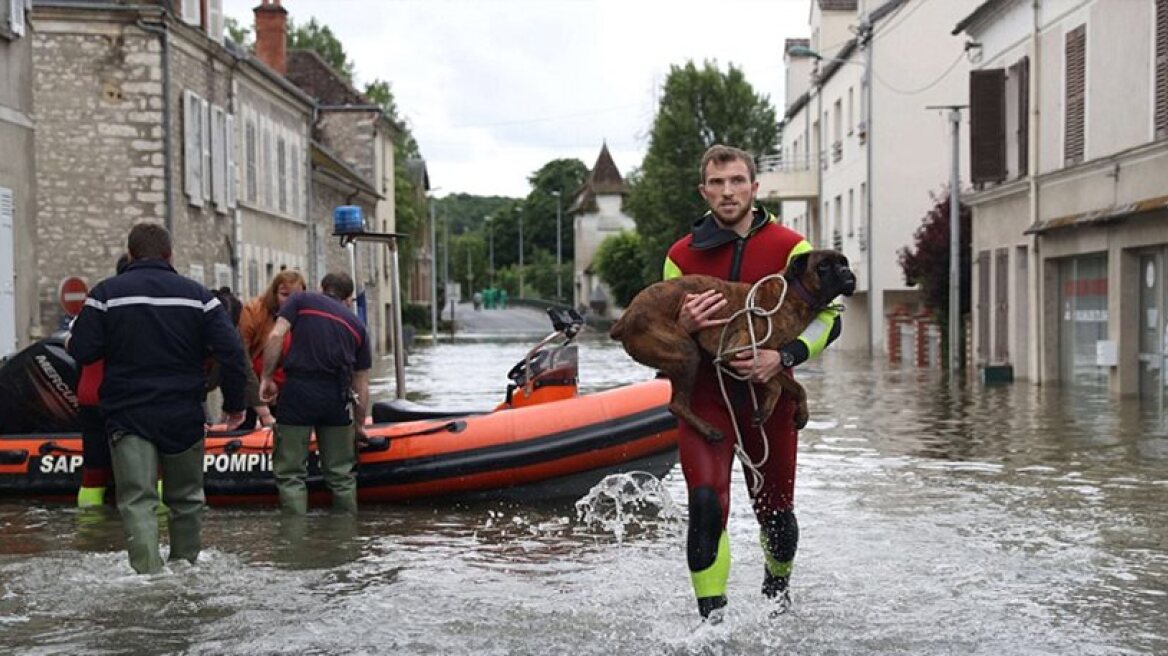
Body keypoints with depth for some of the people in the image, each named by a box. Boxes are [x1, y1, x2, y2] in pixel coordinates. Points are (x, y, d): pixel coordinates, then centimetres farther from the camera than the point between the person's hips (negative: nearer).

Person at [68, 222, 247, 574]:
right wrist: (235, 404, 4)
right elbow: (231, 350, -5)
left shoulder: (107, 292, -3)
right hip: (184, 415, 2)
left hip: (127, 415, -1)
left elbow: (80, 351, -6)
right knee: (186, 498, 17)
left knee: (138, 499, -5)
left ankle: (148, 573, -19)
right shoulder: (196, 294, 1)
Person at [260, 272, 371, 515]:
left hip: (298, 388, -2)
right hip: (337, 396, 2)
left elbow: (276, 336, -5)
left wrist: (266, 378, 2)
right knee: (341, 474, 14)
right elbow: (362, 387, 19)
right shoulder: (357, 325, 19)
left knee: (290, 473, 4)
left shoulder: (301, 300, 12)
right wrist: (360, 425, 29)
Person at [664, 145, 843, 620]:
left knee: (775, 512, 11)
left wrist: (782, 357, -20)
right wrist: (684, 325, -14)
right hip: (705, 395, 0)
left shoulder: (790, 248, -1)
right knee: (707, 503, -19)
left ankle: (777, 591, 43)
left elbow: (828, 316, -3)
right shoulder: (682, 255, 5)